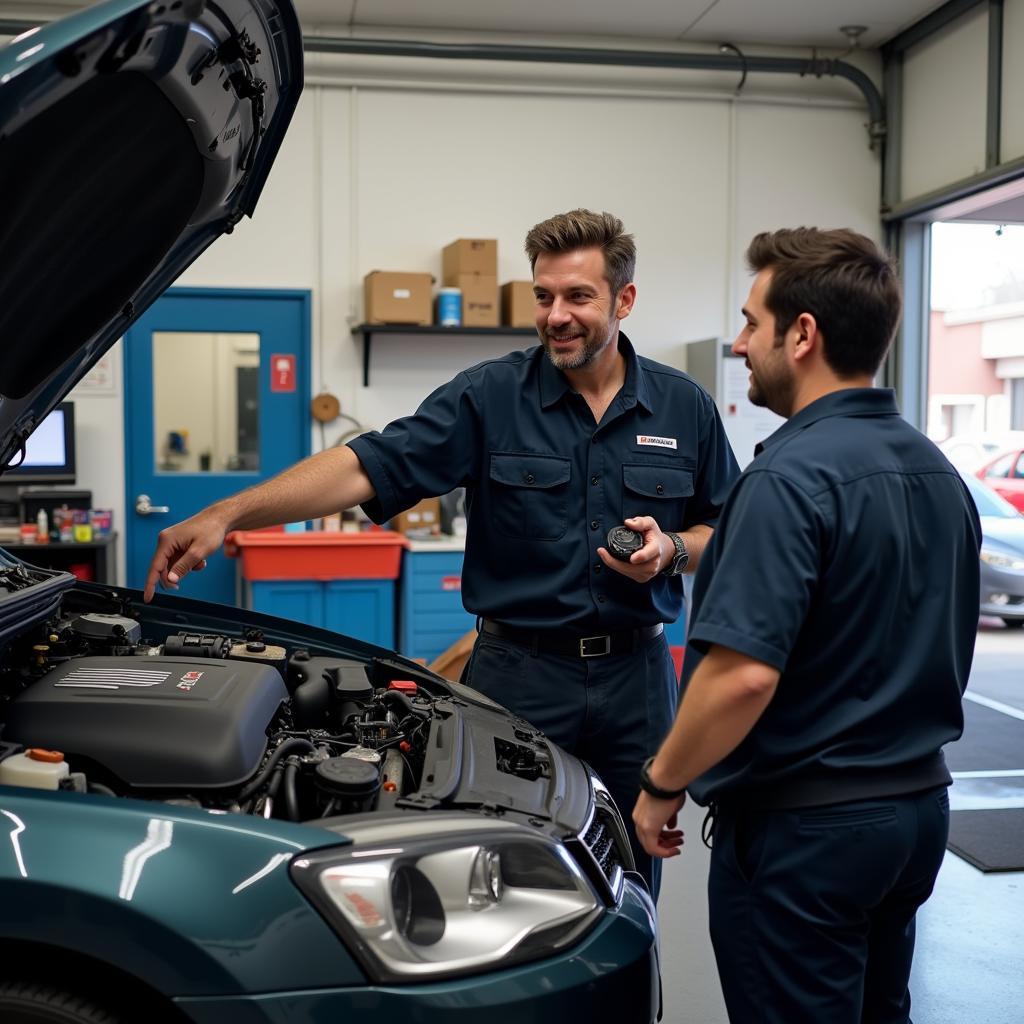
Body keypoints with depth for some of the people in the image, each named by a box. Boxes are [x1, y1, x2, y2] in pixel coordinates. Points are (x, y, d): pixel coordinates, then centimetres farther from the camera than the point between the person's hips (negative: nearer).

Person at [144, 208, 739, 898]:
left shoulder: (685, 408, 2)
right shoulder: (490, 397, -6)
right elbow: (367, 467, -15)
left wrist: (672, 550, -13)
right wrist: (226, 514, -24)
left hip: (638, 677, 2)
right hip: (518, 669, -2)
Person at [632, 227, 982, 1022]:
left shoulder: (794, 474, -22)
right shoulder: (938, 471, 7)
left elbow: (744, 674, -28)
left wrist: (662, 786, -15)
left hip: (804, 823, -9)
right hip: (918, 806, 9)